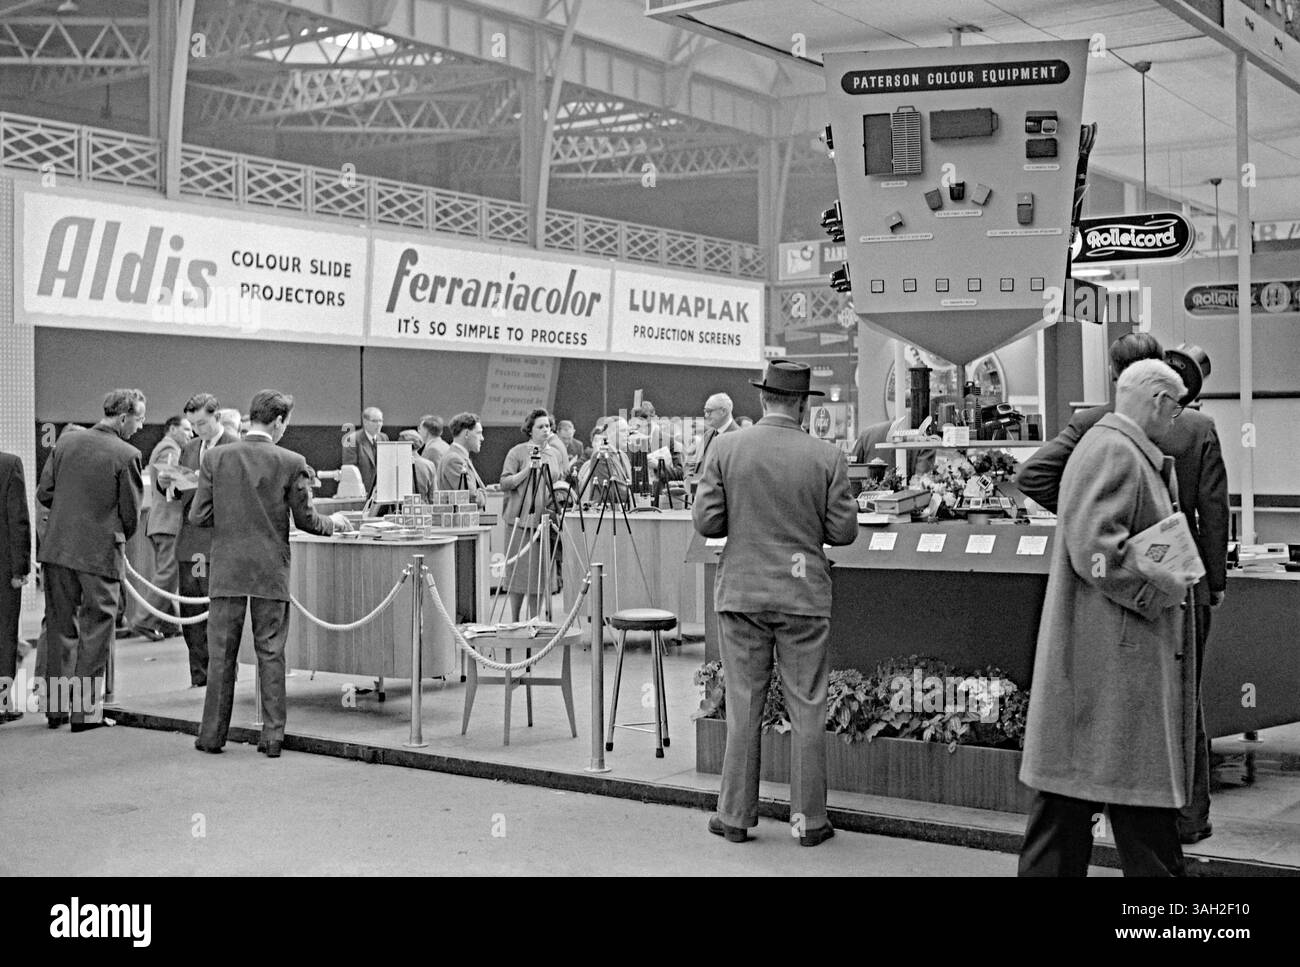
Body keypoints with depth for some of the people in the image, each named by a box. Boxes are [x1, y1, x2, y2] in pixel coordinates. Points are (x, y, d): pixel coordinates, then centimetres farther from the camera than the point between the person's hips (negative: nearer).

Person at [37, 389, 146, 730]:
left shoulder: (65, 443, 3)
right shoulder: (126, 455, -12)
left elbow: (43, 493, 7)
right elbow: (131, 513, -6)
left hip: (57, 548, 5)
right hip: (100, 552, -5)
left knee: (60, 628, 15)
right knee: (95, 632, 5)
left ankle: (55, 707, 22)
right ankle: (85, 711, 8)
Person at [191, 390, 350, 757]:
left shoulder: (215, 458, -3)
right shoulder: (291, 463, -7)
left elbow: (198, 516, -2)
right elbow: (305, 520, -3)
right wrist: (333, 523, 17)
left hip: (227, 571, 1)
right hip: (271, 573, -1)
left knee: (221, 655, 8)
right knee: (271, 654, 7)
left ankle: (212, 735, 13)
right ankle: (272, 736, 9)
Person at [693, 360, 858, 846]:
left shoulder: (726, 448, -5)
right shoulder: (826, 457, -6)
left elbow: (706, 521, -6)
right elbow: (842, 531, -4)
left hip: (741, 593, 1)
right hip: (804, 596, -1)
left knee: (743, 707, 9)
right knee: (807, 711, 8)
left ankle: (736, 815, 16)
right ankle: (810, 819, 15)